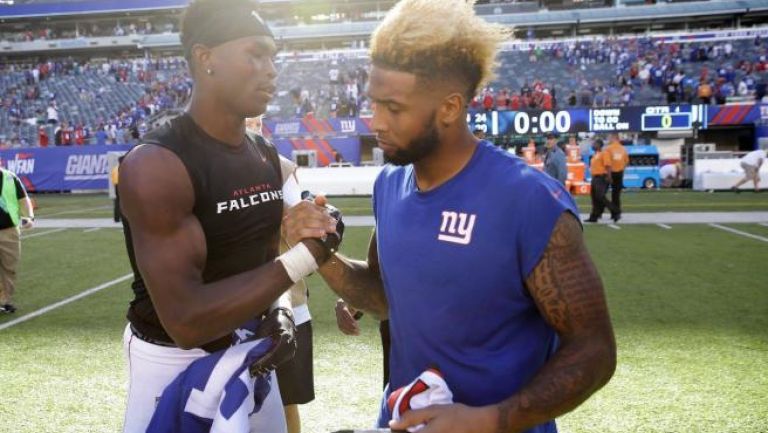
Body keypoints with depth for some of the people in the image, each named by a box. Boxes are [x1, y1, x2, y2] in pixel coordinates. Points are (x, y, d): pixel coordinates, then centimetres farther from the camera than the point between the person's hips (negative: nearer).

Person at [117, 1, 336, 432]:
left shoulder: (267, 157, 2)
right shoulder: (156, 165, -22)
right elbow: (186, 321, -28)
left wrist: (280, 313, -10)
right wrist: (306, 255, -27)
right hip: (174, 364, -7)